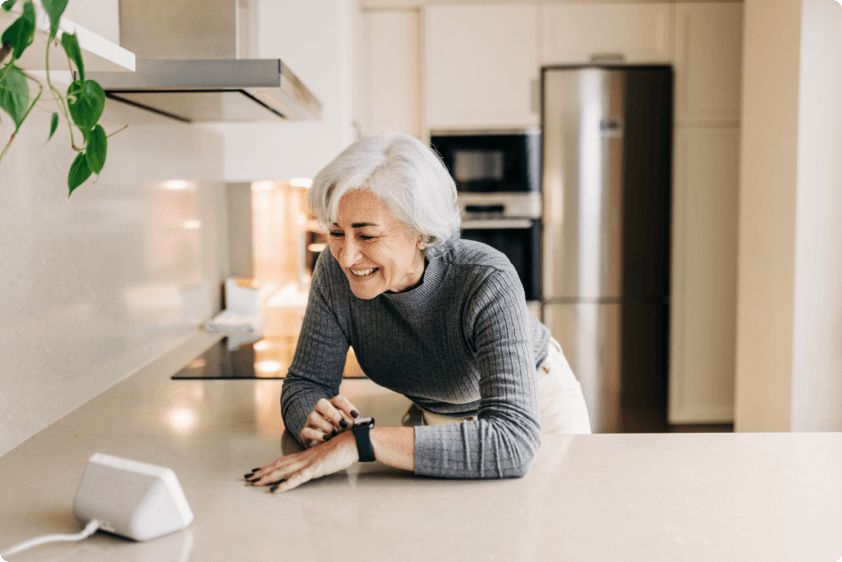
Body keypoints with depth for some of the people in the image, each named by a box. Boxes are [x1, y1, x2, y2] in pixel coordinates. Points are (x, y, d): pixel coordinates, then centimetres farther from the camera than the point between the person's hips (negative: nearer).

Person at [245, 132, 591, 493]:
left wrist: (359, 442, -52)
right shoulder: (335, 272, -26)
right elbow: (306, 382, -17)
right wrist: (317, 425, -41)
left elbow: (512, 442, -48)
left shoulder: (487, 284, -38)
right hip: (439, 418, 2)